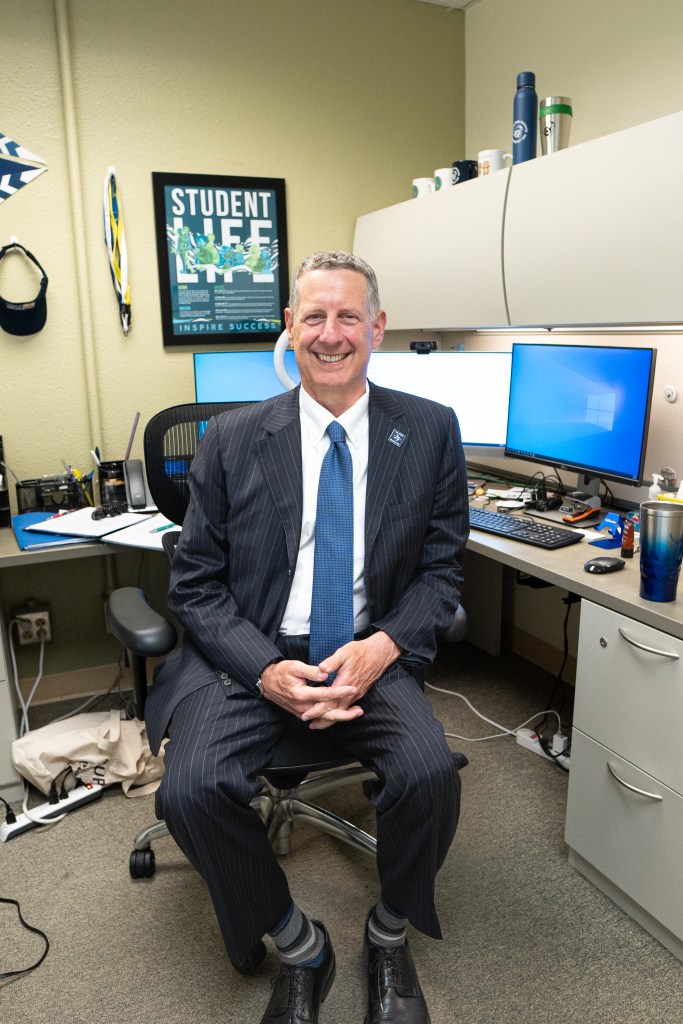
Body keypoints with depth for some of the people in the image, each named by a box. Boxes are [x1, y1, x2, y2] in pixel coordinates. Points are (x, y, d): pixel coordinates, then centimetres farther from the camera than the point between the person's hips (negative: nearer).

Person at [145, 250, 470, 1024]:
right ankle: (298, 947, 7)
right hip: (249, 655, 1)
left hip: (370, 654, 0)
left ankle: (390, 934, 8)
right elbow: (195, 583, 1)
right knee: (190, 790, -23)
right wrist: (267, 669, -16)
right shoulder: (231, 439, 1)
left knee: (429, 771, -26)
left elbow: (441, 567, 4)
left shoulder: (430, 431, 2)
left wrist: (380, 648, -15)